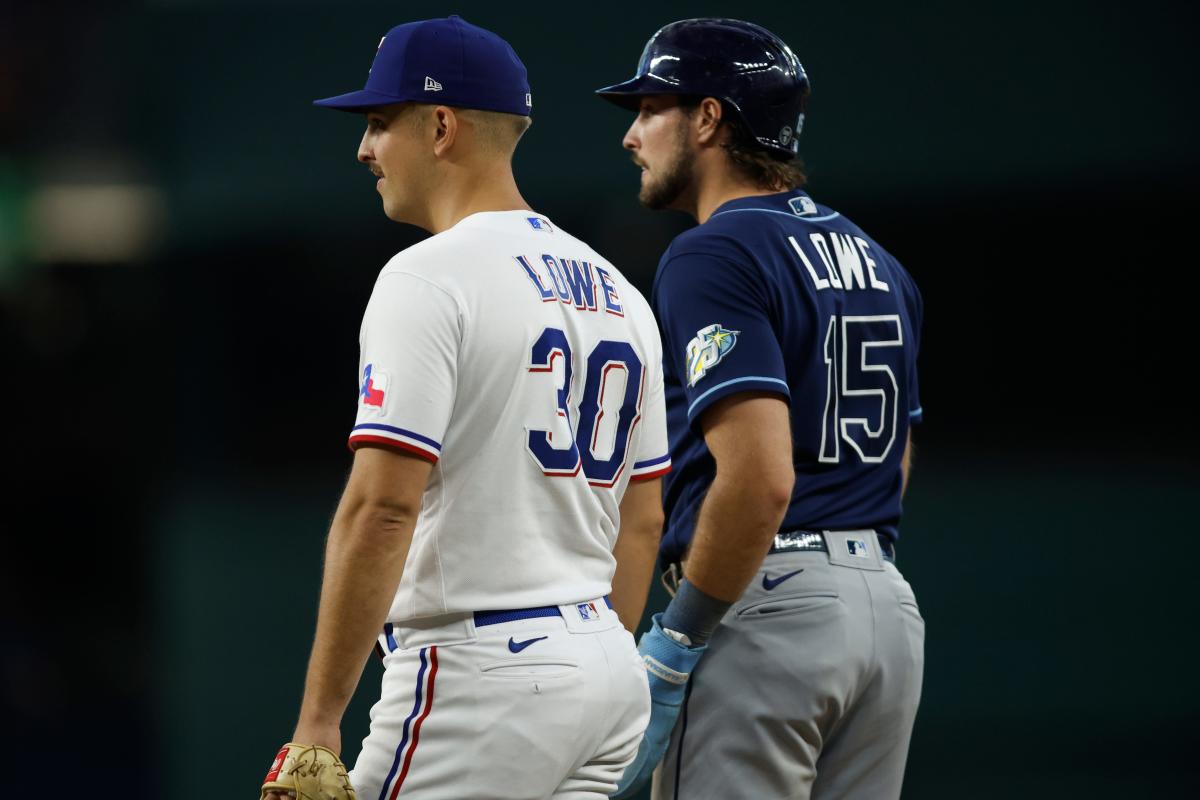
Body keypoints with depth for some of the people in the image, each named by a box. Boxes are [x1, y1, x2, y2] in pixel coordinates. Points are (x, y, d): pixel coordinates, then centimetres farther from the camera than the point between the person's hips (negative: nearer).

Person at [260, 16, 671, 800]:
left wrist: (319, 719, -18)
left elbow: (382, 507, -19)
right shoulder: (618, 292, 15)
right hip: (605, 666, 9)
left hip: (477, 671, -9)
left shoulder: (431, 279, -11)